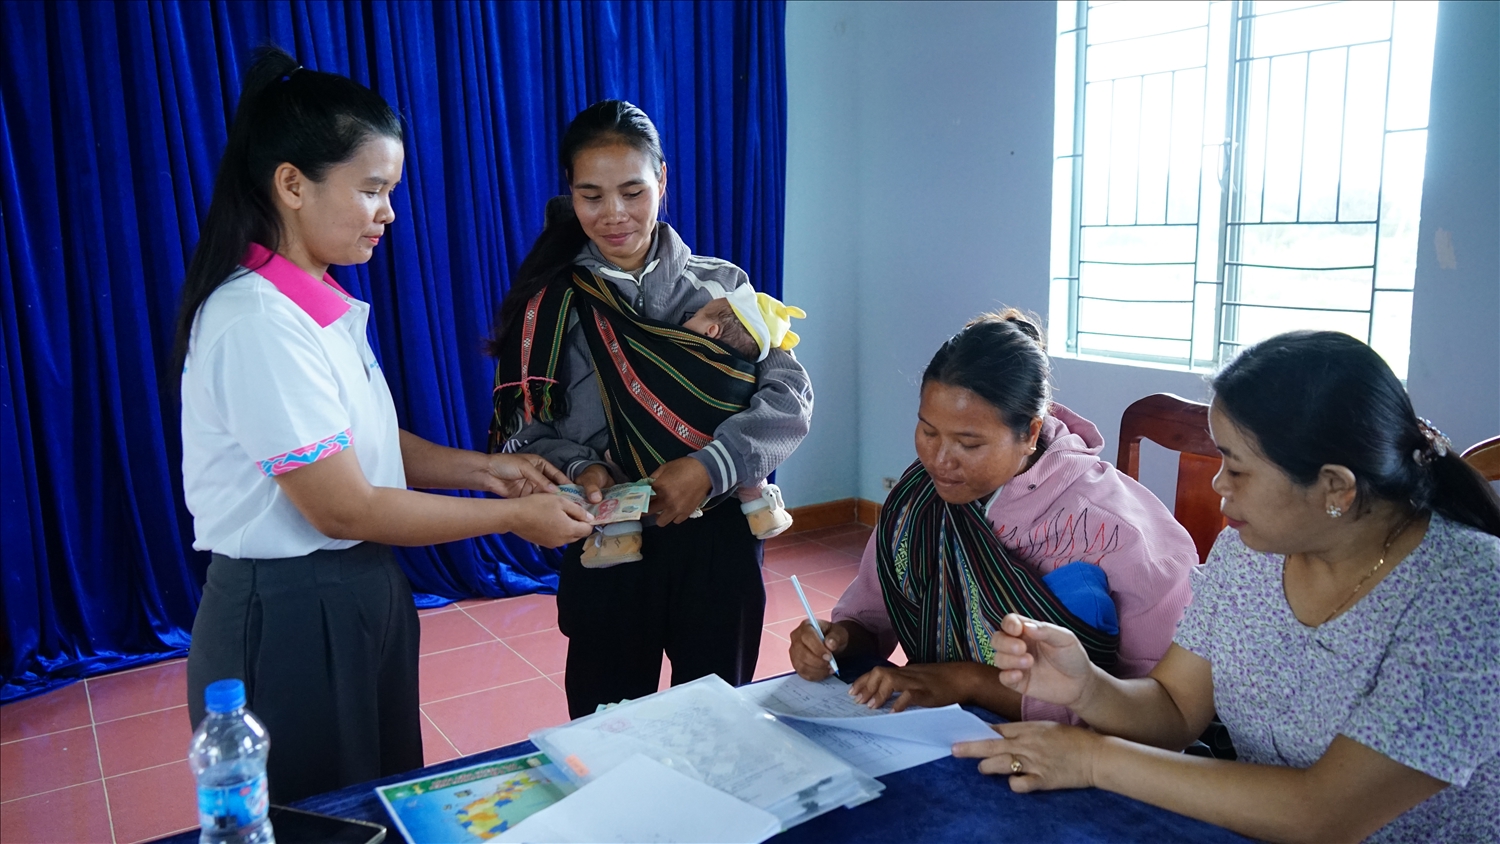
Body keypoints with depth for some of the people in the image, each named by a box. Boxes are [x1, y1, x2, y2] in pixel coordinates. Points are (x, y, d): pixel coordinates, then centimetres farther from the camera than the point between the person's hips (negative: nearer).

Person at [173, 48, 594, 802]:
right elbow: (345, 508, -22)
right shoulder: (259, 324, -23)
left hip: (359, 595, 9)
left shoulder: (321, 305, 5)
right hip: (288, 618, -8)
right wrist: (513, 517, -15)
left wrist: (483, 469, -2)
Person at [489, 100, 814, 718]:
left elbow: (789, 397, -6)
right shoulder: (550, 305, 3)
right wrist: (578, 468, -19)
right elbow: (523, 434, 1)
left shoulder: (721, 286, 3)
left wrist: (710, 465, -21)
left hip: (718, 544, 1)